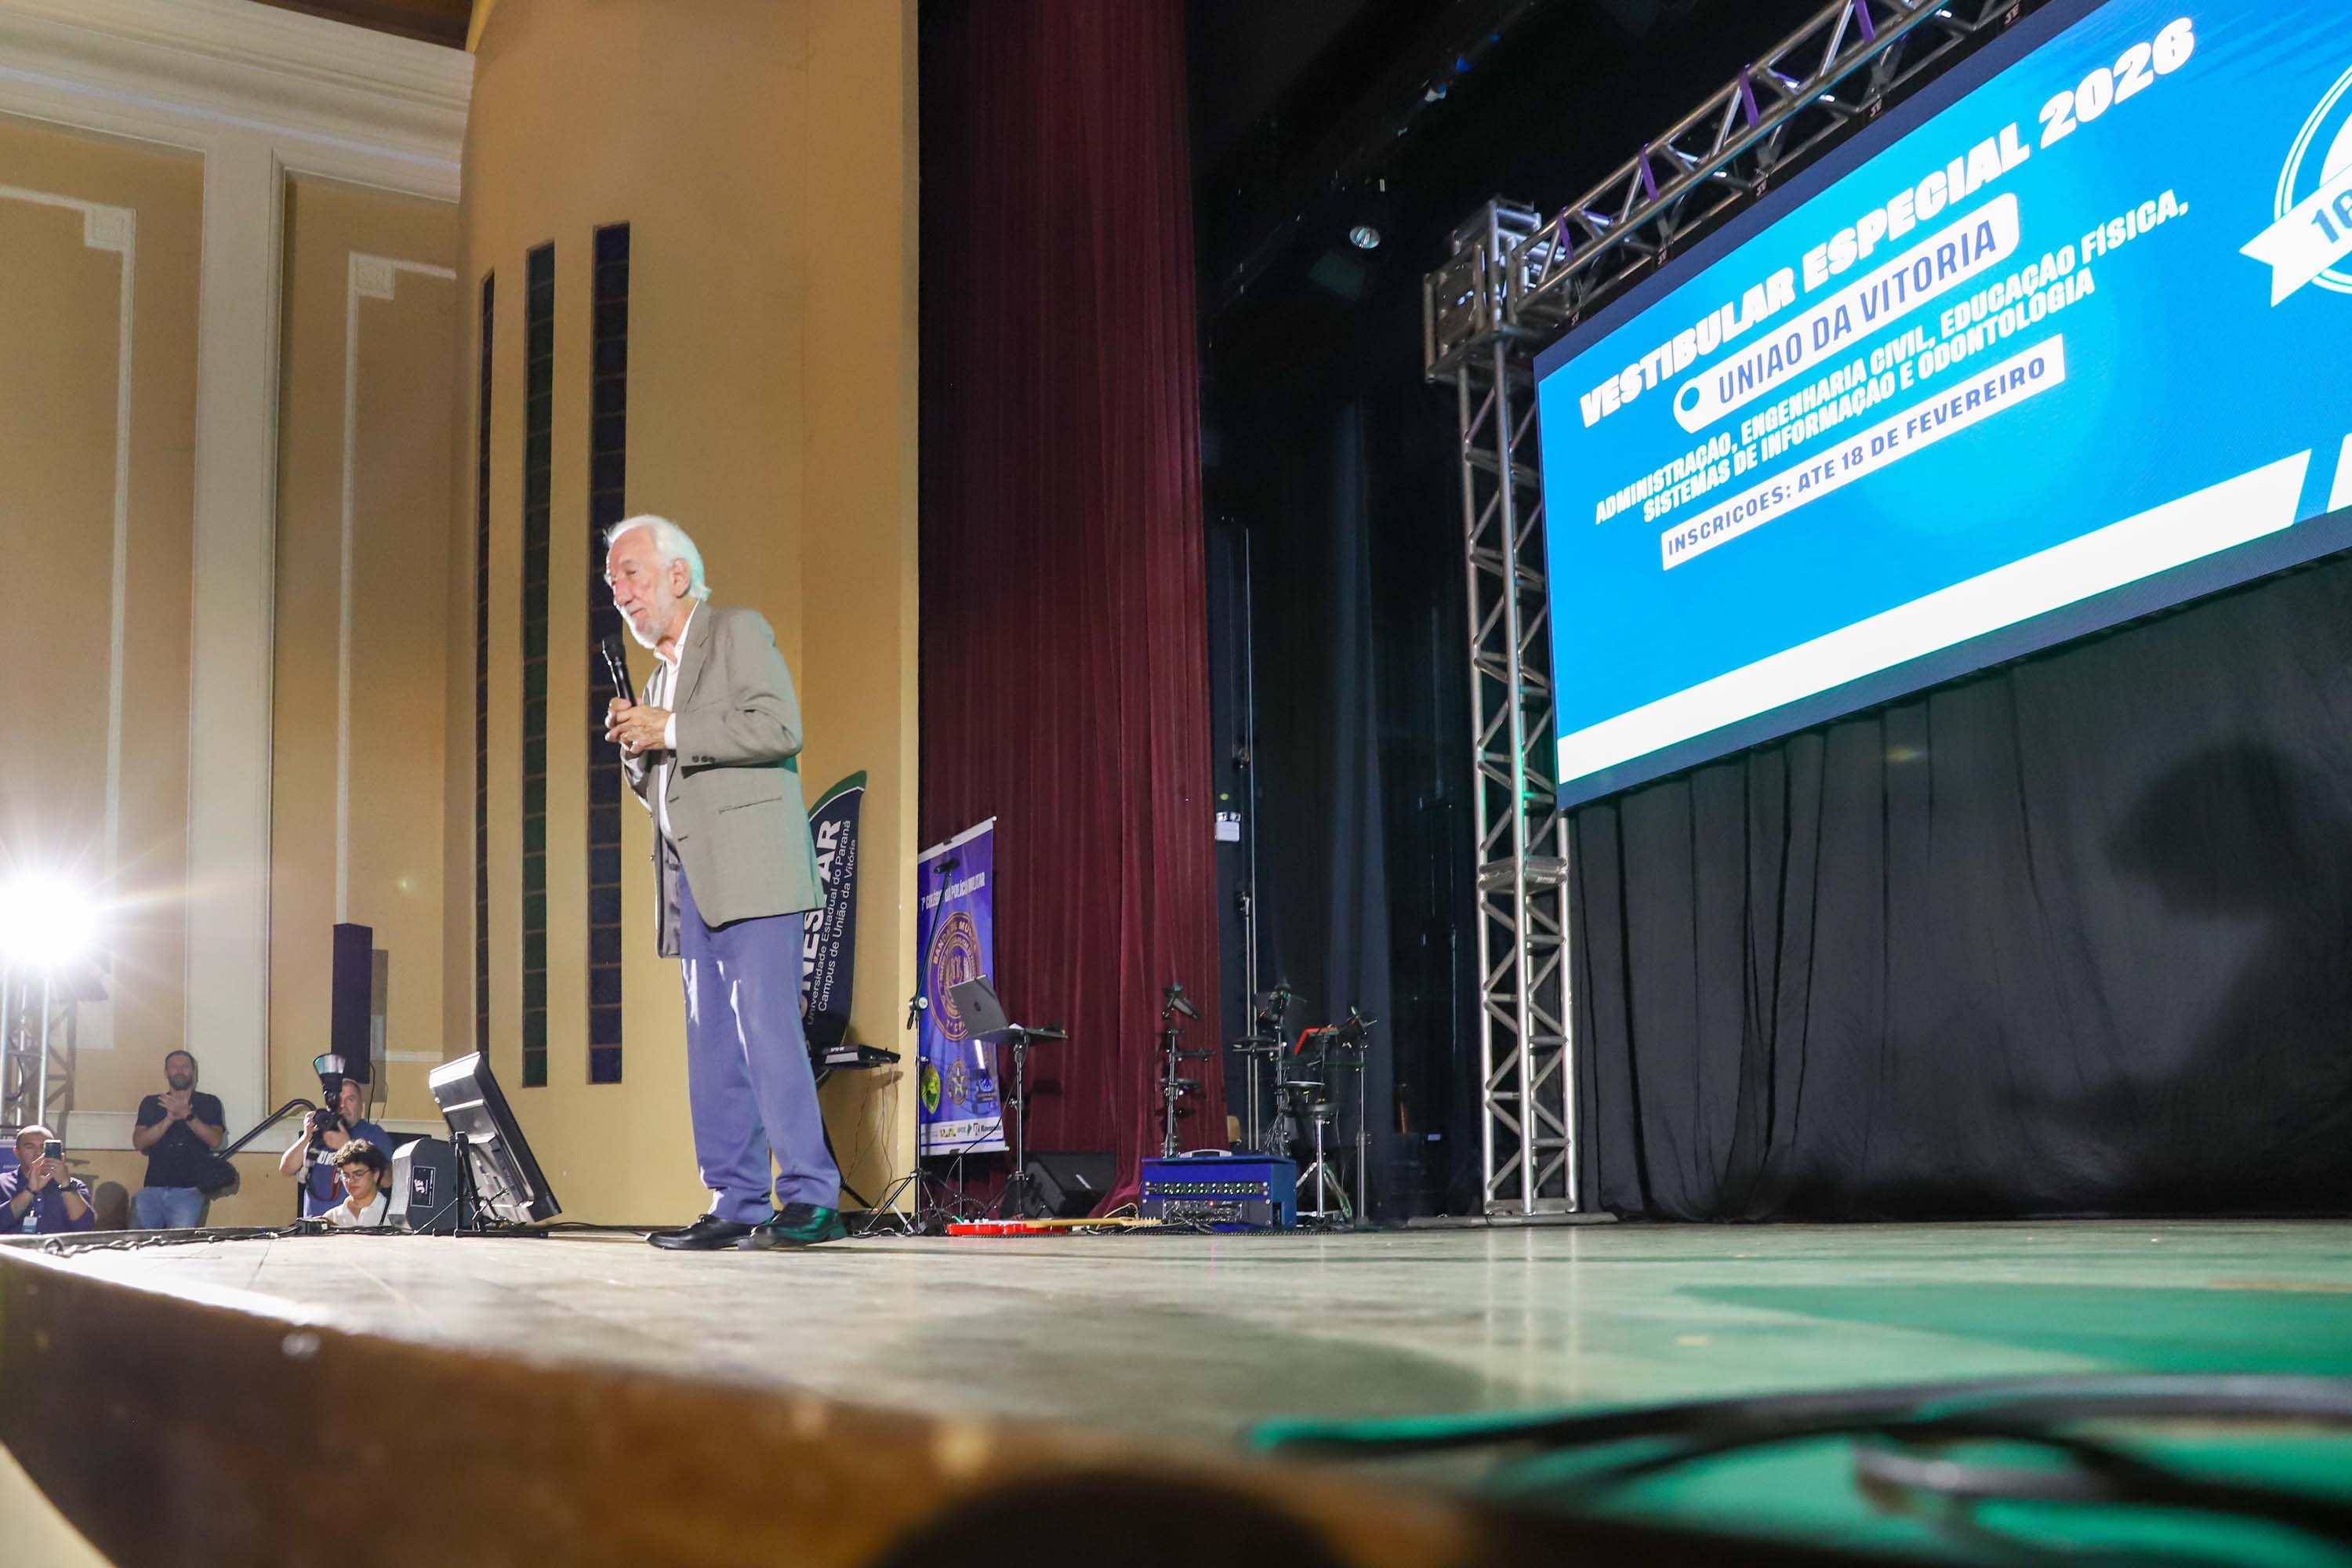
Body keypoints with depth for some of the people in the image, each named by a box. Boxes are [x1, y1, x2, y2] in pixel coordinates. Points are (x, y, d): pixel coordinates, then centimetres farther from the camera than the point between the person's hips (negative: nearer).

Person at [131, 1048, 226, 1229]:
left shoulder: (208, 1103, 11)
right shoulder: (151, 1103, 16)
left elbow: (215, 1141, -3)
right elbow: (138, 1143, 4)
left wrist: (187, 1115, -14)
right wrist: (169, 1119, -10)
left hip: (190, 1190, -2)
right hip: (153, 1188, 2)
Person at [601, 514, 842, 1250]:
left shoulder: (739, 630, 2)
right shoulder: (661, 673, 26)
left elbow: (778, 726, -14)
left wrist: (670, 732, -11)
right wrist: (639, 751, 8)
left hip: (751, 866, -9)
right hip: (691, 879, 9)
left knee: (766, 1023, -15)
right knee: (711, 1043, 5)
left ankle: (810, 1197, -13)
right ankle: (735, 1204, 8)